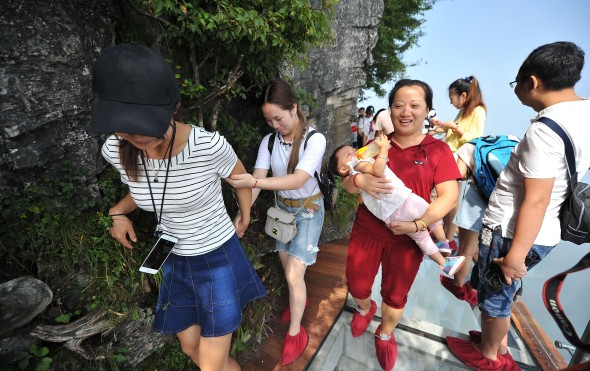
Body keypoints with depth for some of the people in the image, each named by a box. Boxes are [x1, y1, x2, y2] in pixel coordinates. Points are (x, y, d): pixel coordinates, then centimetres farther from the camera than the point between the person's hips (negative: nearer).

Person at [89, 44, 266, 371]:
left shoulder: (210, 146, -30)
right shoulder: (115, 151, -16)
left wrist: (245, 219, 10)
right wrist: (118, 211, -6)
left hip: (219, 257, -4)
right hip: (176, 261, 5)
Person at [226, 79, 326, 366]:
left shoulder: (315, 139, -22)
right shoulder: (269, 141, -8)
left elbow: (299, 180, -34)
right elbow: (257, 179, -15)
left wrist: (255, 182, -46)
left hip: (308, 210, -5)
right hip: (282, 208, 5)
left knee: (293, 275, -3)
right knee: (287, 264, 20)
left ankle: (295, 333, 21)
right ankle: (301, 298, 51)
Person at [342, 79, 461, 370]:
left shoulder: (437, 149, -5)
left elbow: (449, 195, -10)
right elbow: (346, 182, 0)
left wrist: (417, 225, -21)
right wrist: (359, 180, -24)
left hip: (406, 238, -1)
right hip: (367, 230, 2)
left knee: (395, 296, 17)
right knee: (357, 286, 15)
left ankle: (385, 335, 48)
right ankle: (365, 309, 52)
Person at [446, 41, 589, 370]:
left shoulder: (545, 128, -23)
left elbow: (536, 201, -25)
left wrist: (515, 254, -20)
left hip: (511, 233, -8)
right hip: (545, 234, 9)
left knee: (495, 296, 14)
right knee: (501, 292, 26)